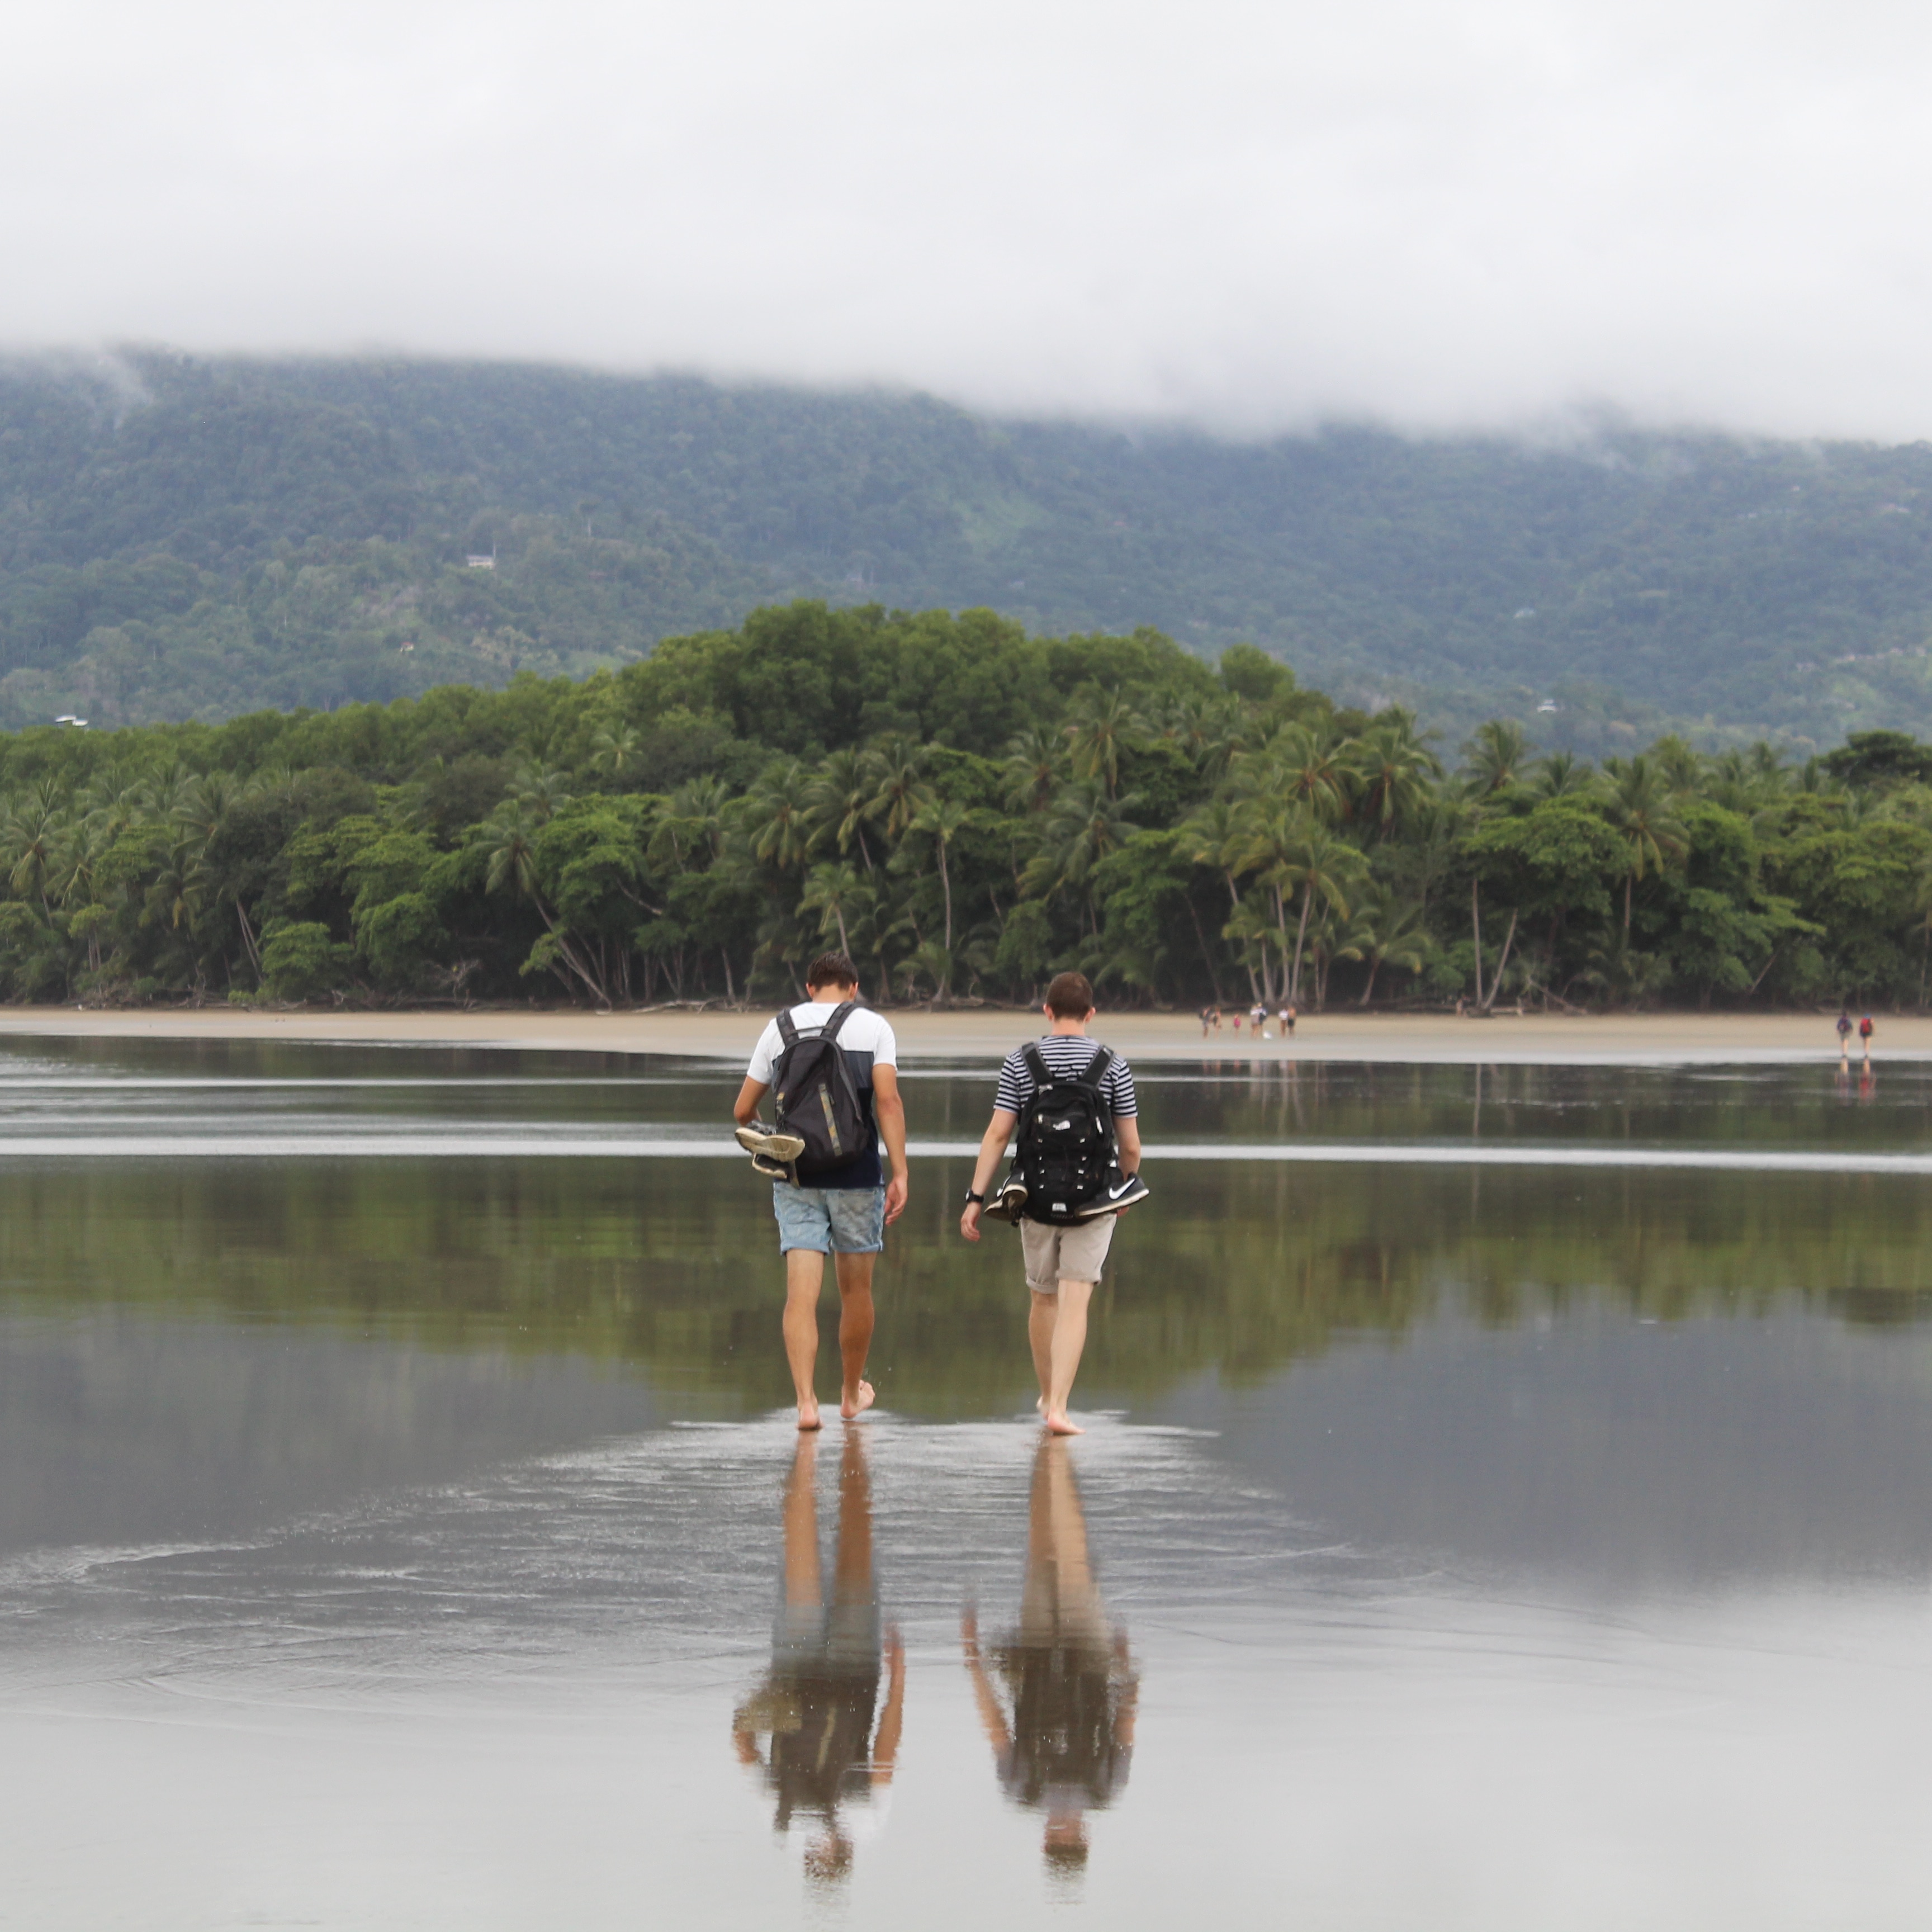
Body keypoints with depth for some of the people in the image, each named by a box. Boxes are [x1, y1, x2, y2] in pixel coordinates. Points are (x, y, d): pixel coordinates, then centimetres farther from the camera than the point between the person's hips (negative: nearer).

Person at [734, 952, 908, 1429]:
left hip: (795, 1177, 1)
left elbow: (743, 1111, 11)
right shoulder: (872, 1027, 1)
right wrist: (900, 1174, -13)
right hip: (856, 1176, -1)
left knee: (801, 1294, -3)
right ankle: (851, 1393, 29)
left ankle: (806, 1402, -15)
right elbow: (888, 1099, -12)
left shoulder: (780, 1028, 8)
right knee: (855, 1291, 15)